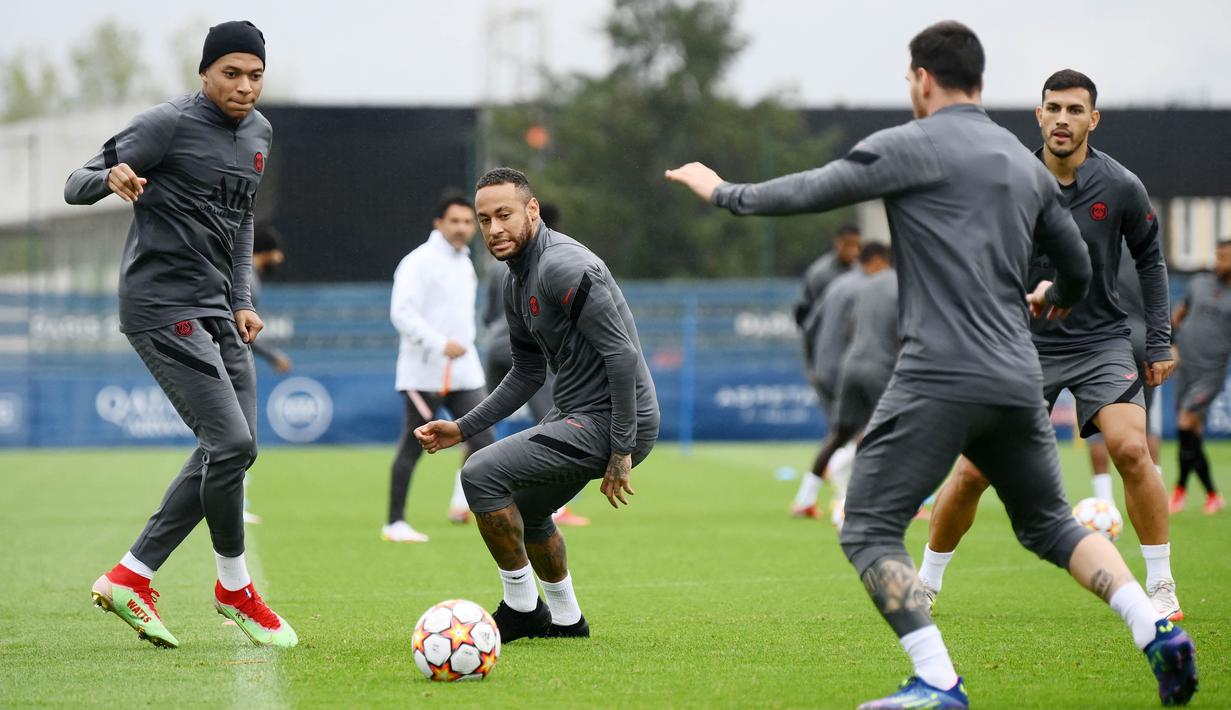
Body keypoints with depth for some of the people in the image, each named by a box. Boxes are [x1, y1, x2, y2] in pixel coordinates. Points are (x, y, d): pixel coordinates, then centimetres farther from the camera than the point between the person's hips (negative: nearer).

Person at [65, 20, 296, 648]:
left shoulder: (259, 131, 12)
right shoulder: (167, 124, -11)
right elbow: (76, 185, -9)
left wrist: (242, 301, 16)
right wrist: (111, 178, -32)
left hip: (217, 309, 9)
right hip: (162, 308, -9)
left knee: (228, 454, 7)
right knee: (231, 443, -15)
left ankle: (130, 579, 13)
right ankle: (234, 588, 5)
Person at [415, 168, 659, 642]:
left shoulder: (563, 267, -20)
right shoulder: (517, 281, 11)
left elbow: (622, 355, -24)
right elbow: (528, 374, 21)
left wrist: (621, 450, -23)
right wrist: (463, 429, 13)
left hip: (611, 421, -11)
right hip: (577, 415, 11)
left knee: (482, 475, -16)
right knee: (523, 507, 28)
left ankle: (522, 609, -3)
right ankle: (566, 619, 41)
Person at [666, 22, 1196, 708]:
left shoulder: (909, 145, -3)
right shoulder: (1029, 164, 16)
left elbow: (808, 192, -2)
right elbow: (1078, 267, 23)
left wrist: (724, 192, 16)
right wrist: (1053, 299, 47)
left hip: (940, 377, -6)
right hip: (1019, 381, 6)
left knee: (869, 530, 1)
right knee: (1050, 523, 22)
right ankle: (1158, 631, 5)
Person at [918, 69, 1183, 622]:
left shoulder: (1120, 187, -7)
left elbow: (1149, 259, 7)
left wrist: (1159, 342, 4)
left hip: (1102, 340, -1)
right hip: (1026, 345, 1)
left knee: (1130, 450, -22)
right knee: (974, 469, -3)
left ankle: (1161, 590, -10)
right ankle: (925, 584, 18)